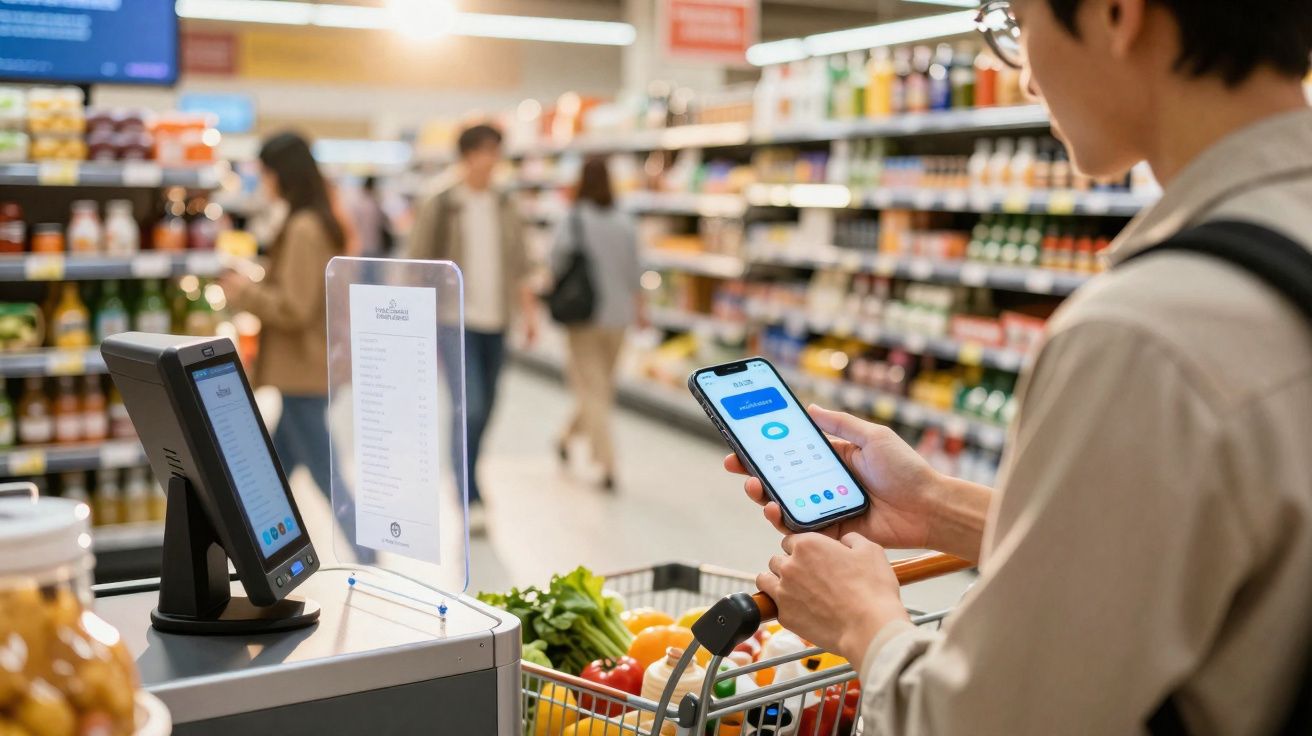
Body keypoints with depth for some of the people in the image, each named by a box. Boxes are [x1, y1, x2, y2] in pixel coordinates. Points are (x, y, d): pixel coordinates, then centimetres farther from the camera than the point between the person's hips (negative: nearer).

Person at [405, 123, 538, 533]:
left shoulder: (504, 207, 10)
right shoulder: (440, 207, -5)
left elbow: (518, 266, 15)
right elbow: (417, 265, -3)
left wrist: (528, 310, 9)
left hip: (495, 320, 5)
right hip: (456, 319, -5)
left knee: (484, 408, 11)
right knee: (470, 407, -13)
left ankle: (466, 477, 30)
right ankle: (470, 499, -8)